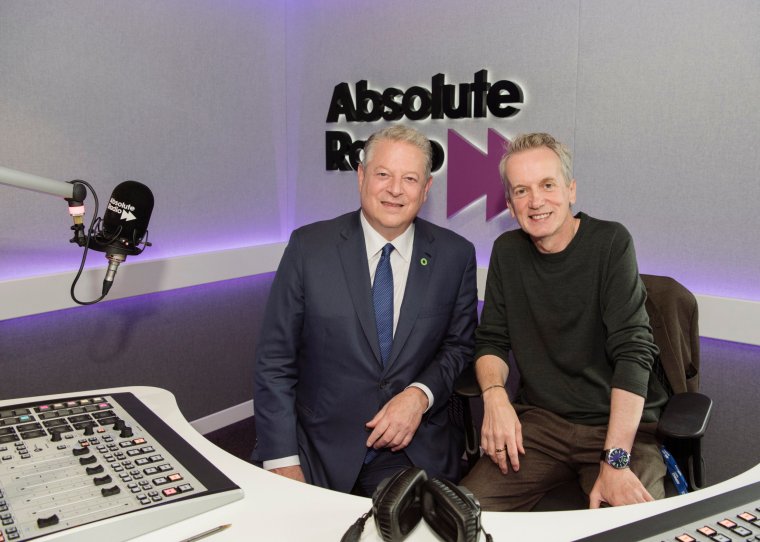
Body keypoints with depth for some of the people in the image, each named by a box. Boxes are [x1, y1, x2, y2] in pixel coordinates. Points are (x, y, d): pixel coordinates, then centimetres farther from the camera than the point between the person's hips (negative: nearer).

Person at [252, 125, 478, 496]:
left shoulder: (455, 255, 1)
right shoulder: (308, 246, -4)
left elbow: (460, 346, 10)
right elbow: (274, 361, -3)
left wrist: (420, 394, -9)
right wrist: (282, 462, -9)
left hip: (414, 454, 2)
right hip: (317, 451, -1)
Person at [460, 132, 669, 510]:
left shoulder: (610, 242, -9)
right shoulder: (507, 251, 4)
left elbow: (633, 351, -16)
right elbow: (492, 340, 8)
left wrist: (616, 461, -24)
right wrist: (494, 394, -15)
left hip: (620, 424, -2)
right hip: (540, 420, 3)